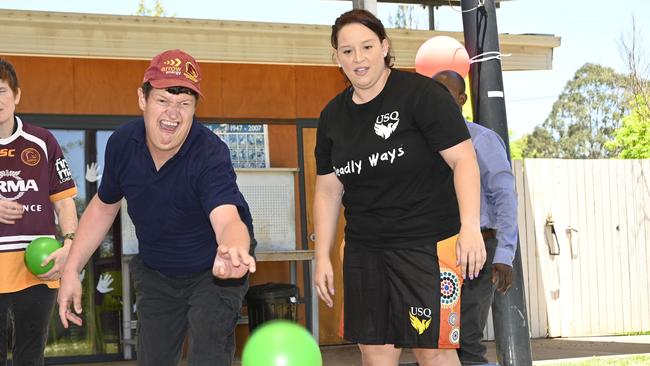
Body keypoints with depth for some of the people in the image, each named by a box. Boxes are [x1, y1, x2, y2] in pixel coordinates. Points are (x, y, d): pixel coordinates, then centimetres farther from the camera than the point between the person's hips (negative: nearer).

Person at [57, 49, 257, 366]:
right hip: (154, 276, 5)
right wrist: (72, 270, -1)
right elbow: (103, 206, 3)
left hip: (213, 273, -5)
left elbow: (228, 219, -49)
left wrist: (232, 249, -74)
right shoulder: (122, 143, -15)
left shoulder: (210, 155, -31)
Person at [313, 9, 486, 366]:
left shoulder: (421, 93, -9)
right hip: (364, 249, 6)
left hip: (427, 243, -6)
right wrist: (322, 256, 10)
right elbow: (328, 190, 14)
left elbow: (463, 159, -12)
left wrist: (470, 226, -22)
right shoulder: (333, 116, 9)